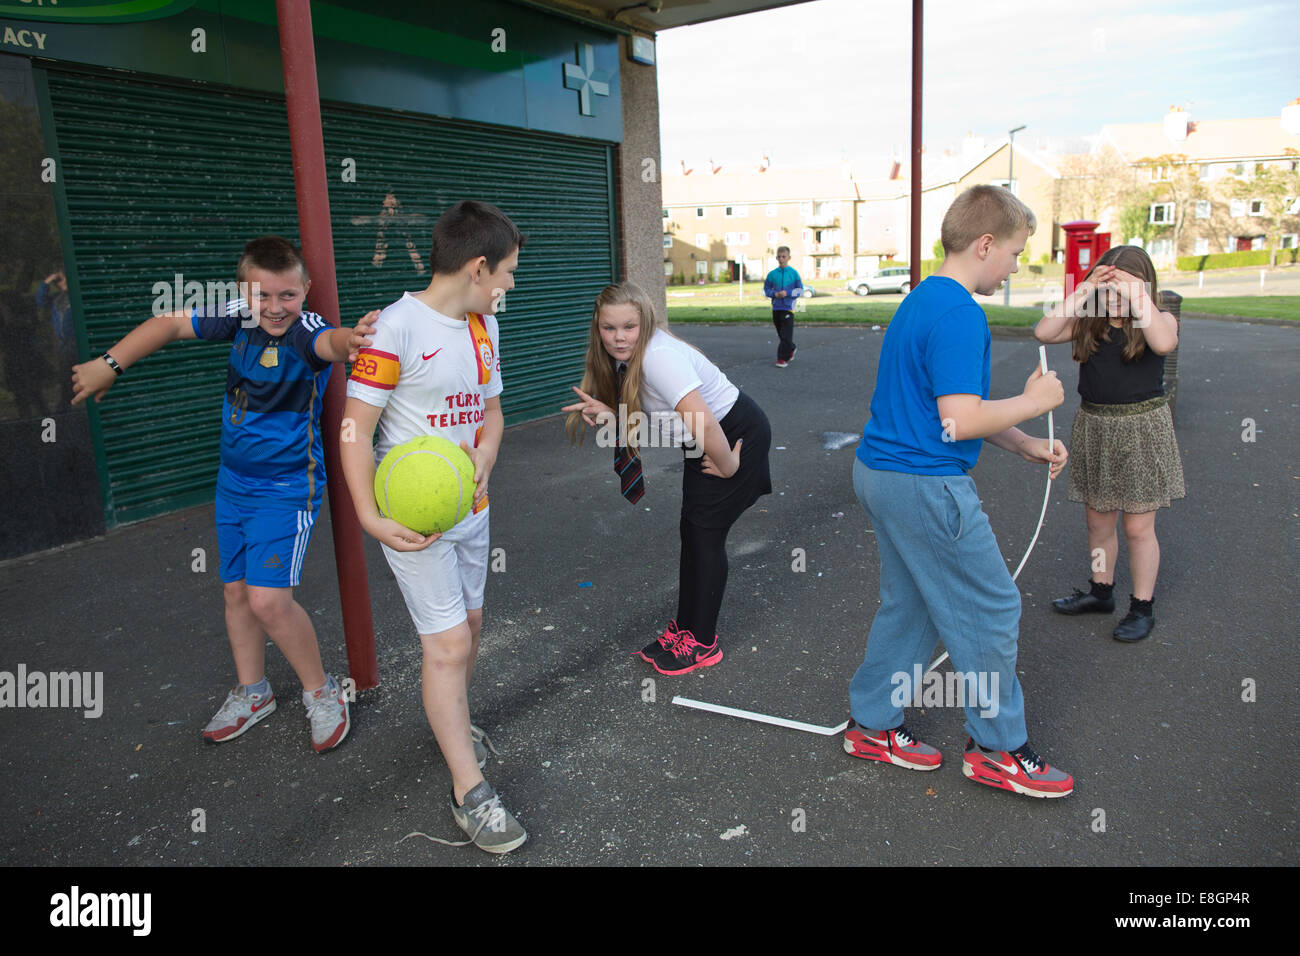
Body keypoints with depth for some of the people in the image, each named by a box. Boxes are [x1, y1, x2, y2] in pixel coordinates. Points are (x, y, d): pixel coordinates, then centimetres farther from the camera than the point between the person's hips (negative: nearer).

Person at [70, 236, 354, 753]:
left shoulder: (305, 331, -22)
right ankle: (252, 692, 36)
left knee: (268, 599, -15)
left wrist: (352, 341, -69)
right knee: (236, 590, 15)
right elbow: (171, 323, 6)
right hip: (234, 482, 7)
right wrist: (108, 364, 6)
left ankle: (320, 692, 8)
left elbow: (330, 342, -45)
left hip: (287, 487, -7)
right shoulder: (240, 317, -6)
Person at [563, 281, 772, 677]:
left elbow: (704, 425, -39)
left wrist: (727, 466, -24)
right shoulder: (625, 359, -2)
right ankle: (685, 627, 24)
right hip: (702, 442, 9)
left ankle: (703, 643, 10)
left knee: (706, 534, -4)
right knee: (691, 531, 11)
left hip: (737, 436, -9)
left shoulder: (659, 356, -31)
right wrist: (607, 414, -16)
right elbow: (646, 423, 2)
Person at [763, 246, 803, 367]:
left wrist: (787, 293, -15)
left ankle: (782, 358, -7)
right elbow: (766, 289, 10)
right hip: (776, 307, 3)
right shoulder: (772, 274, 5)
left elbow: (800, 290, 0)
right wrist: (775, 294, -9)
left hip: (788, 308, -3)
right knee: (781, 334, 13)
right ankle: (791, 349, 36)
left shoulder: (794, 273, -1)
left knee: (786, 335, -10)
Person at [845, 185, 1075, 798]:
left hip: (882, 472, 10)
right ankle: (998, 748, 19)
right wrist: (1034, 401, -8)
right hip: (927, 484, -10)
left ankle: (872, 725, 30)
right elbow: (959, 421, -23)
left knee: (909, 606, 19)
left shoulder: (923, 300, 14)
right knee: (991, 611, 4)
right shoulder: (958, 313, -18)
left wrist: (1027, 446, 13)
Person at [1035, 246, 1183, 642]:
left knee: (1137, 525, 4)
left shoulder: (1160, 320, -6)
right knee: (1098, 520, 15)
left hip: (1141, 429, -4)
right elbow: (1044, 332, -15)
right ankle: (1100, 592, 33)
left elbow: (1163, 343, -29)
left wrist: (1137, 295, -25)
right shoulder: (1087, 323, 1)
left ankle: (1143, 606, 19)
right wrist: (1082, 292, -16)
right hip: (1093, 427, 4)